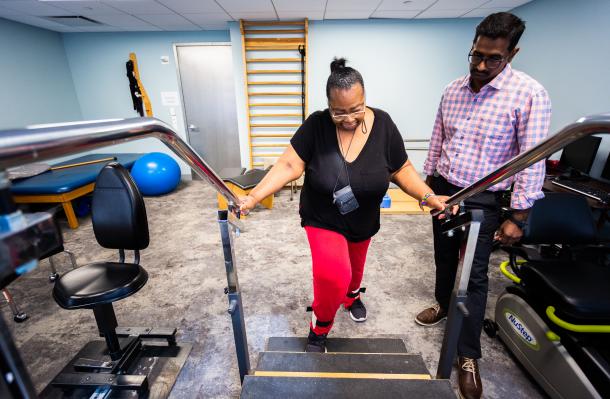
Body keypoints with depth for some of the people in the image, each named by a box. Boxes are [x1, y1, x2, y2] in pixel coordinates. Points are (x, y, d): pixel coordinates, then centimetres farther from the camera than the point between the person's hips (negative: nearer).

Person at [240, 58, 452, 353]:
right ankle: (319, 329, 11)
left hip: (363, 222, 3)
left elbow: (401, 170, -7)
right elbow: (288, 166, -23)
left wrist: (428, 197, -21)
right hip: (322, 220, -3)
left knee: (354, 267, 25)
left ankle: (352, 296, 63)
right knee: (333, 275, -22)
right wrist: (253, 197, -32)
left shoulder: (383, 124, -15)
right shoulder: (315, 125, -20)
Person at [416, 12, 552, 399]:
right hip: (443, 189, 5)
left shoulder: (529, 94, -14)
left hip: (482, 200, -5)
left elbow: (532, 161, -15)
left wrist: (518, 216, -16)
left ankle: (468, 356, 18)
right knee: (444, 257, 20)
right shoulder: (453, 90, 2)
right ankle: (444, 304, 46)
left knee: (474, 275, 1)